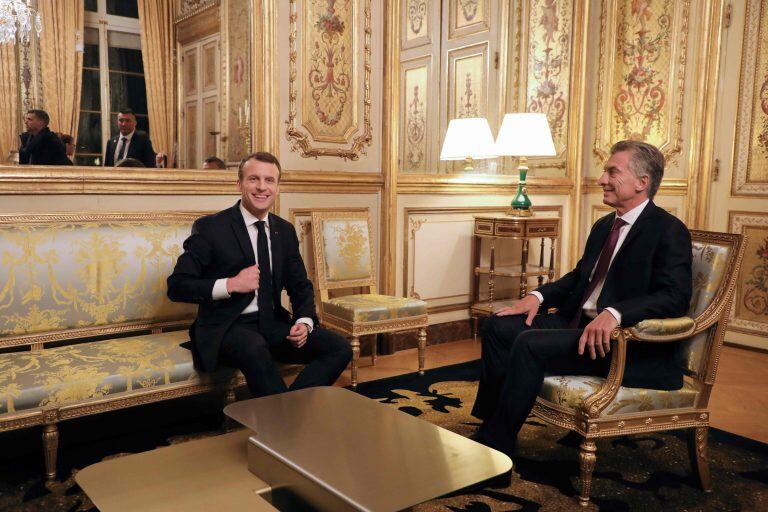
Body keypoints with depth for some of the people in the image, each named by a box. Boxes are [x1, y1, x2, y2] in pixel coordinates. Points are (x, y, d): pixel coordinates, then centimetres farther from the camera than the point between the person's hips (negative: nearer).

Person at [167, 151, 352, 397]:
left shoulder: (286, 230, 10)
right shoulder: (210, 227, -5)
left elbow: (300, 286, 15)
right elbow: (176, 286, -8)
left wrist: (305, 322, -6)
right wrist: (230, 285, -21)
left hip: (273, 324, 5)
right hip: (227, 327, -5)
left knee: (339, 348, -15)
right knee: (255, 349, -38)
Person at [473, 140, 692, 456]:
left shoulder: (669, 231, -10)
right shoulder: (604, 226, 16)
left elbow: (676, 297, -21)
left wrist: (614, 313, -36)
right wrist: (539, 296, 6)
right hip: (578, 322, 9)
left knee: (529, 345, -27)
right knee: (498, 326, -4)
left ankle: (494, 449, -14)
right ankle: (488, 424, 1)